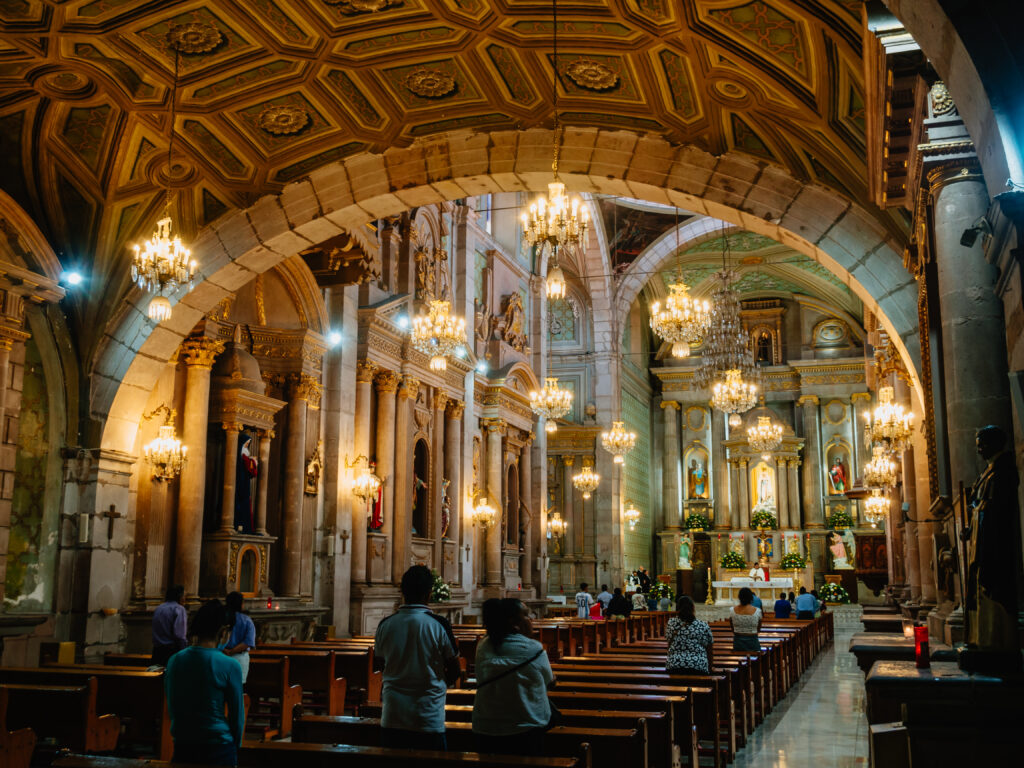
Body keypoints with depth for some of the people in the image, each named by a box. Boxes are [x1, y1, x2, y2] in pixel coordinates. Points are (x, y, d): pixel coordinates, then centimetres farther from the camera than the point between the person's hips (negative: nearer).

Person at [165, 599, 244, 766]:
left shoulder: (174, 661, -3)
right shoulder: (229, 666, -15)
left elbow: (171, 708, 8)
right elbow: (237, 714, -7)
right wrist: (235, 746, 8)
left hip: (182, 746, 4)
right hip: (219, 747, -4)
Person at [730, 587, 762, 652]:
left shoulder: (733, 610, -5)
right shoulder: (757, 611, -9)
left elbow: (732, 630, 5)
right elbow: (758, 629, 4)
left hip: (738, 641, 2)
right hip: (752, 641, -2)